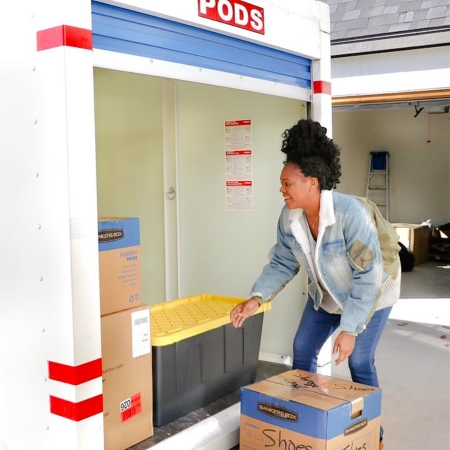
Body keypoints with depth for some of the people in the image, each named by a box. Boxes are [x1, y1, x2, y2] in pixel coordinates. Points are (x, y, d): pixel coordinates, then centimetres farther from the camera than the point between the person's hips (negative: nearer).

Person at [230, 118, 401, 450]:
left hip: (371, 291, -6)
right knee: (303, 351, 5)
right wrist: (257, 298, -22)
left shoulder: (351, 213, -37)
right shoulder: (289, 218, -19)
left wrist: (349, 329, -32)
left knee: (359, 362, -4)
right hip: (326, 294, 6)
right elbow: (282, 263, -6)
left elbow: (368, 276, -32)